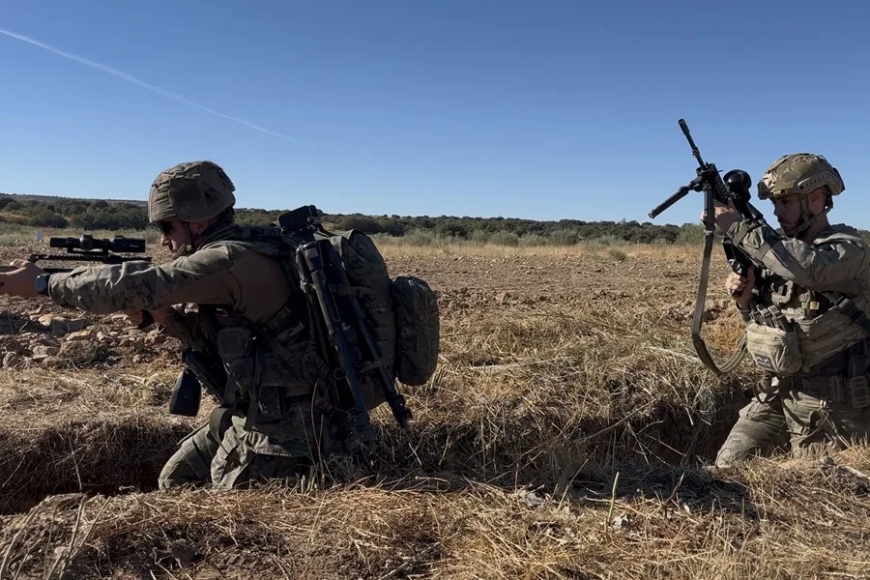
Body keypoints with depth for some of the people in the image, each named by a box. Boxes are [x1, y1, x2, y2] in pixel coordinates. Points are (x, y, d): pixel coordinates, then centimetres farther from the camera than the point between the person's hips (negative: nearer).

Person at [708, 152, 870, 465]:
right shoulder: (781, 250, 8)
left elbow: (809, 268, -37)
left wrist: (740, 227, -32)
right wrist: (745, 299, -6)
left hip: (829, 405, -6)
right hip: (776, 395, 7)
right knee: (726, 468, 7)